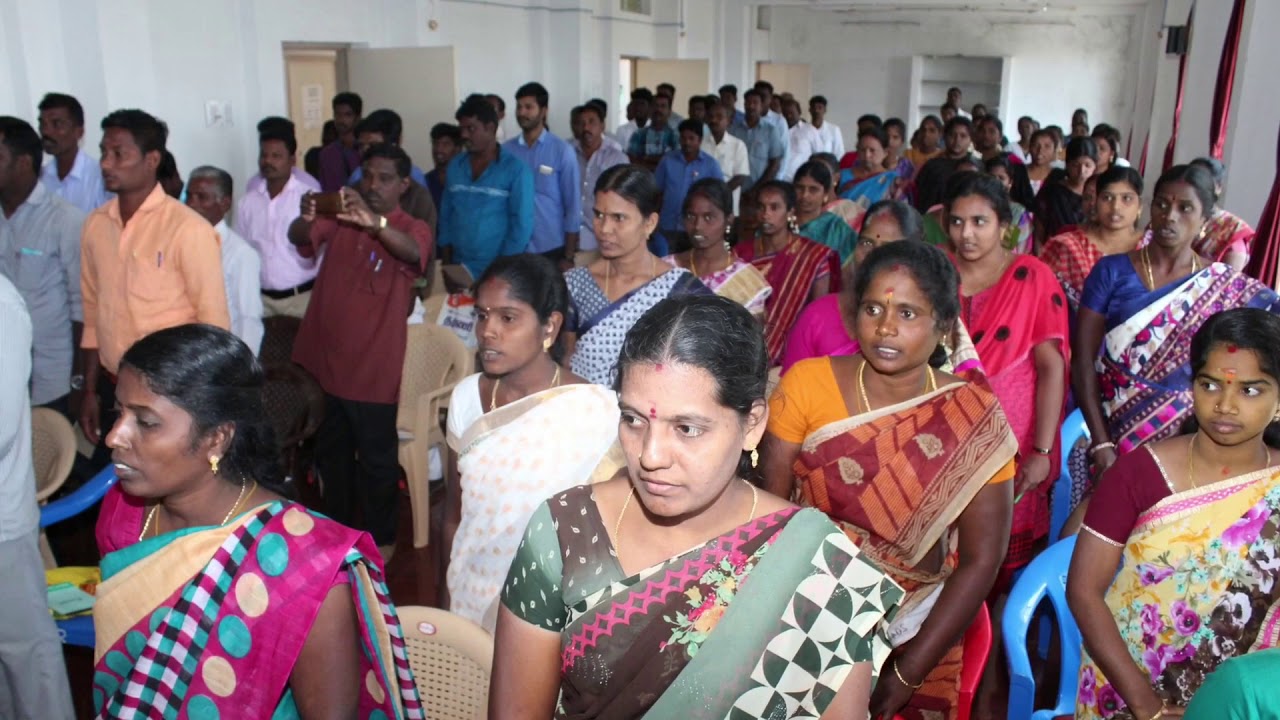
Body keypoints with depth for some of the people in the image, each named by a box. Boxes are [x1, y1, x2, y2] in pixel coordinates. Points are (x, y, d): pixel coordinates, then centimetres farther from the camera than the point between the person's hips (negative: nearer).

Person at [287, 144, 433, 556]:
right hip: (325, 358, 5)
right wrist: (305, 219, -37)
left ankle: (380, 536, 27)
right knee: (331, 450, 21)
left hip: (374, 367, -4)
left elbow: (414, 252, -30)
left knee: (376, 457, 7)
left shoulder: (412, 228, -7)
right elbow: (300, 239, -13)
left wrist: (375, 223, -50)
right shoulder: (340, 217, 4)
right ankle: (336, 524, 40)